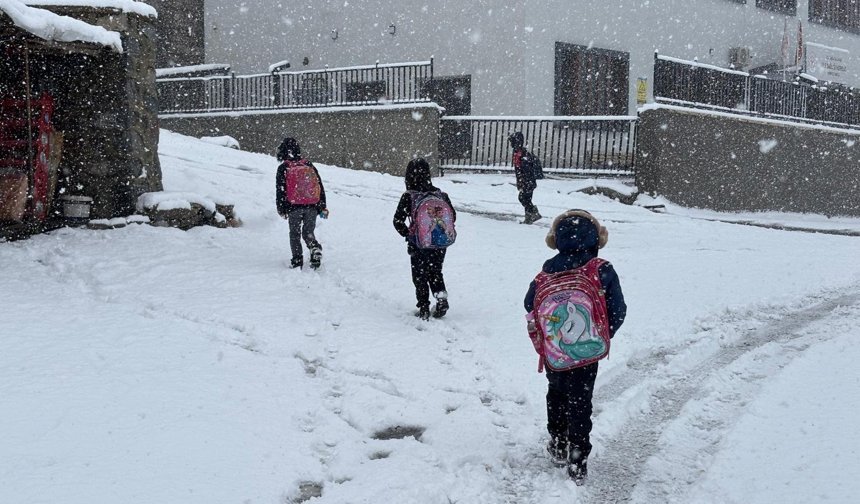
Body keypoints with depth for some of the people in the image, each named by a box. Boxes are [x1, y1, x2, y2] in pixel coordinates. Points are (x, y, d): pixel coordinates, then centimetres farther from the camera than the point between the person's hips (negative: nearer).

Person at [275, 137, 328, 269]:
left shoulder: (283, 168, -1)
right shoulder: (310, 166, 9)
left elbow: (280, 190, -1)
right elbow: (320, 187, 10)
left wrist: (281, 210, 7)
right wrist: (323, 207, 15)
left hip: (294, 207, -2)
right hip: (312, 207, 2)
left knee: (294, 234, 12)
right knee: (308, 232, 12)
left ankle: (297, 260, 4)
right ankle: (315, 248, -17)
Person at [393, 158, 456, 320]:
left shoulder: (408, 197, -11)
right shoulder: (441, 195, -1)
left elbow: (398, 220, -10)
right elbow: (453, 216, 6)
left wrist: (407, 234, 6)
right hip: (439, 244, 3)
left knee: (420, 276, 11)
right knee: (436, 272, 23)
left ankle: (424, 309, 10)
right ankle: (441, 295, 1)